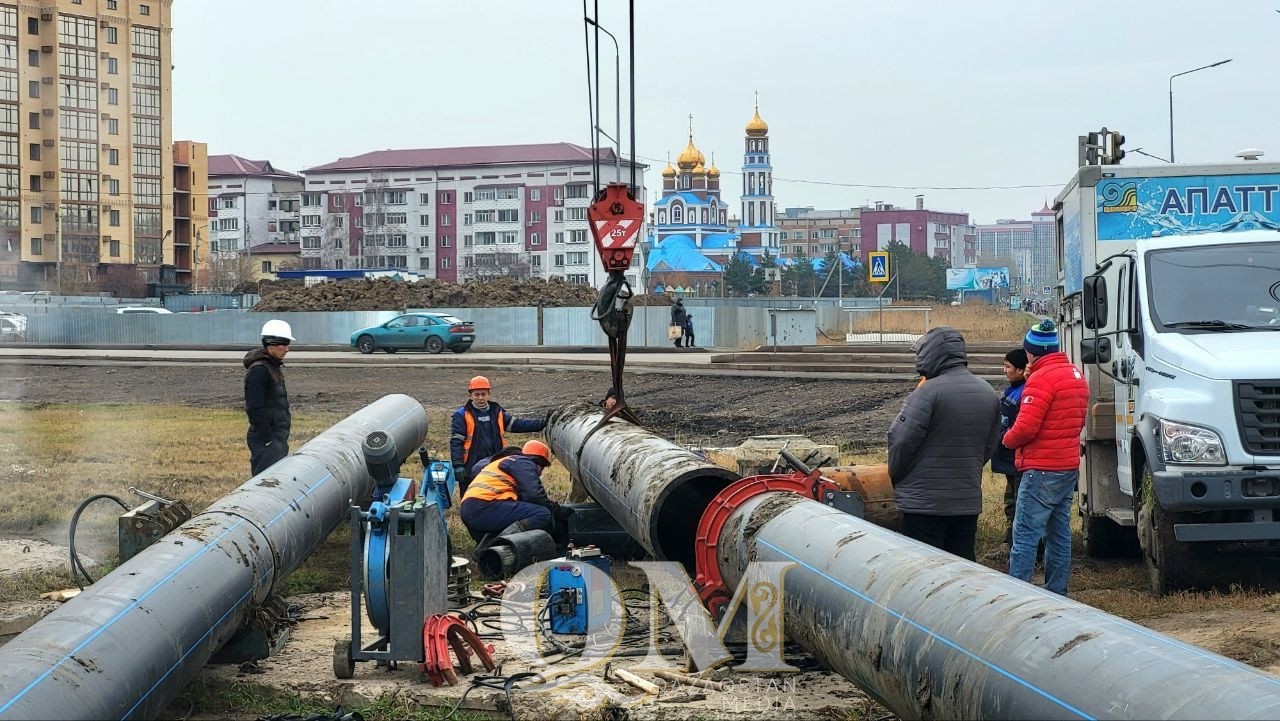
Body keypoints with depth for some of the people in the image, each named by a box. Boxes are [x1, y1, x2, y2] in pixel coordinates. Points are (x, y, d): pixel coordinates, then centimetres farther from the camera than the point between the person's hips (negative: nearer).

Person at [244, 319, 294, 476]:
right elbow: (255, 407, -21)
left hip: (278, 437, 10)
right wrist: (267, 438, -21)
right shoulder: (259, 370, -17)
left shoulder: (273, 367, 15)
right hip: (266, 439, -10)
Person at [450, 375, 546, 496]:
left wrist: (542, 423, -1)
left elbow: (517, 424, 9)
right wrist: (458, 466, -16)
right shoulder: (462, 415, -2)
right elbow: (456, 442, -7)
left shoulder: (497, 412, 12)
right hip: (471, 470, -4)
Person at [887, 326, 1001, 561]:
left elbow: (901, 440, -14)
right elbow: (989, 446, 14)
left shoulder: (928, 392, -16)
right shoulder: (989, 393, 7)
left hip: (925, 502, -7)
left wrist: (896, 476, 3)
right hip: (968, 500, 7)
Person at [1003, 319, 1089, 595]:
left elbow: (1026, 426, -20)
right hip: (1070, 466, 9)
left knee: (1025, 535, -9)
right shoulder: (1076, 375, 14)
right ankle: (1057, 594, 17)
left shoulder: (1042, 378, -16)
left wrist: (1008, 439, -1)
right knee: (1059, 534, 13)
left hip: (1042, 470, -9)